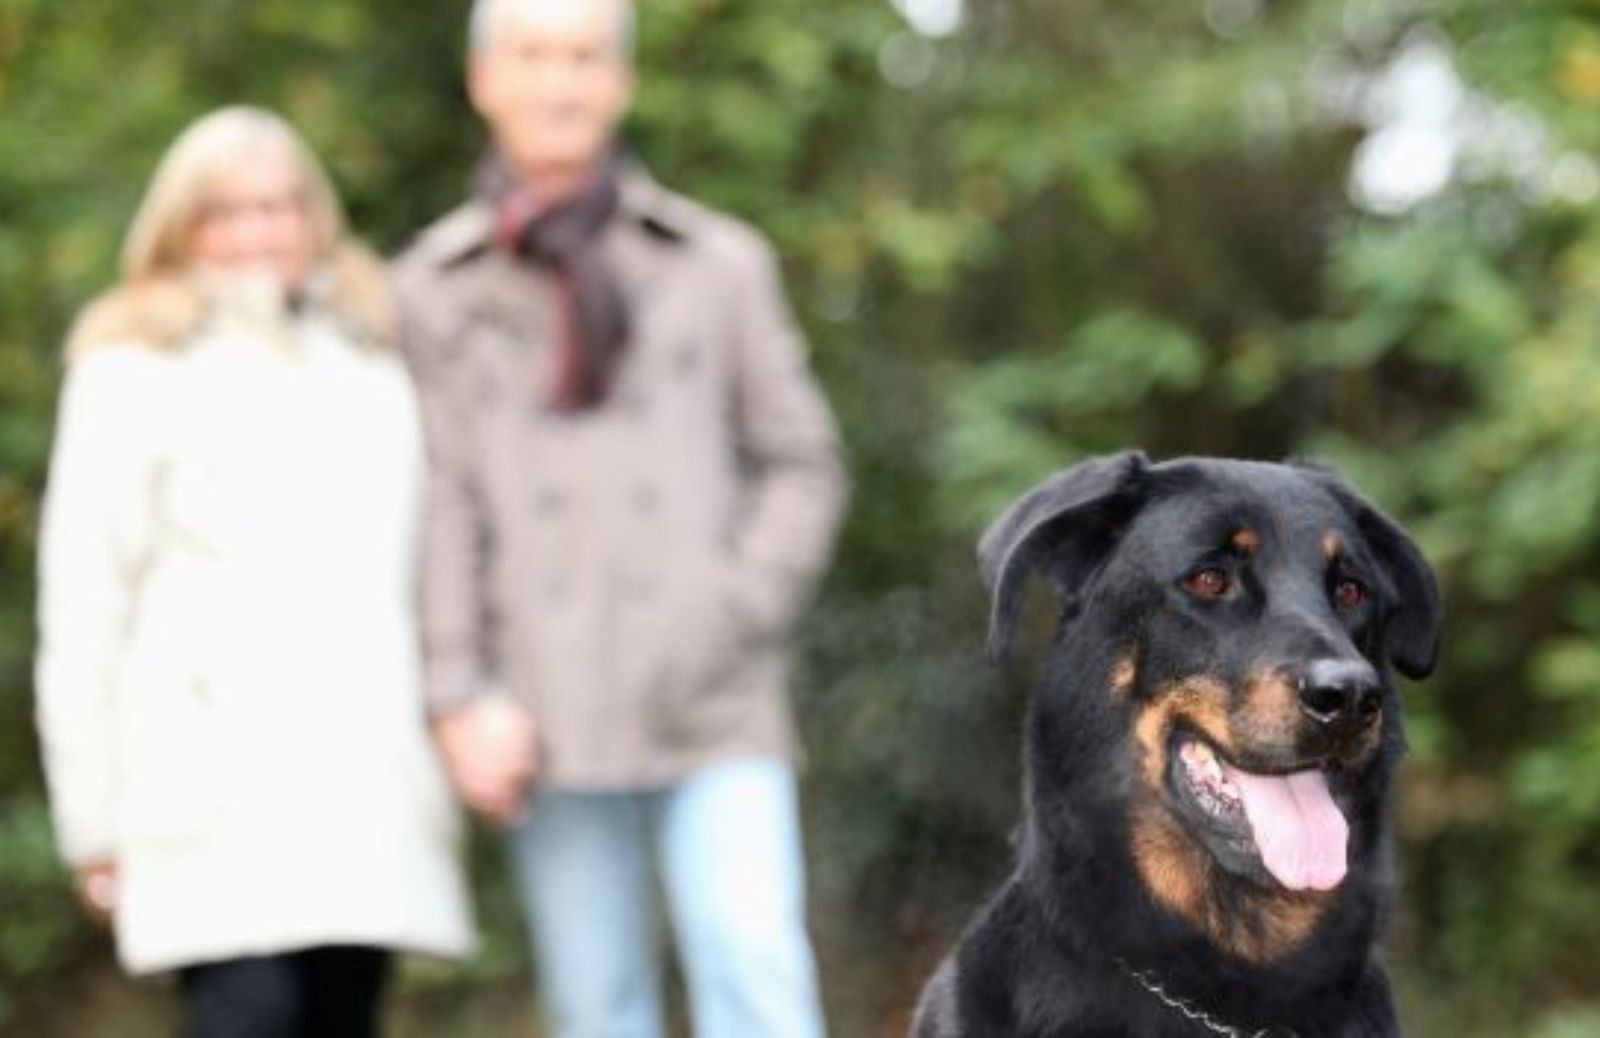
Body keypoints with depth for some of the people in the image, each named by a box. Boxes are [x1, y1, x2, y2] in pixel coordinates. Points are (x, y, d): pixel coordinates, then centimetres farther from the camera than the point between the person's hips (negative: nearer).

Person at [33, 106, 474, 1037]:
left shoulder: (376, 365, 18)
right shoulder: (133, 374, 7)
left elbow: (424, 569, 17)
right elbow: (83, 603, 4)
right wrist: (94, 817, 1)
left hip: (368, 781, 4)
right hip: (217, 778, -4)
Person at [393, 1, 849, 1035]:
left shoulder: (720, 261, 11)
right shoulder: (435, 285, 11)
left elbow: (803, 465, 10)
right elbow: (437, 504, 4)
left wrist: (733, 621, -4)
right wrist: (462, 698, -4)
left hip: (712, 710, 0)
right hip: (548, 712, 1)